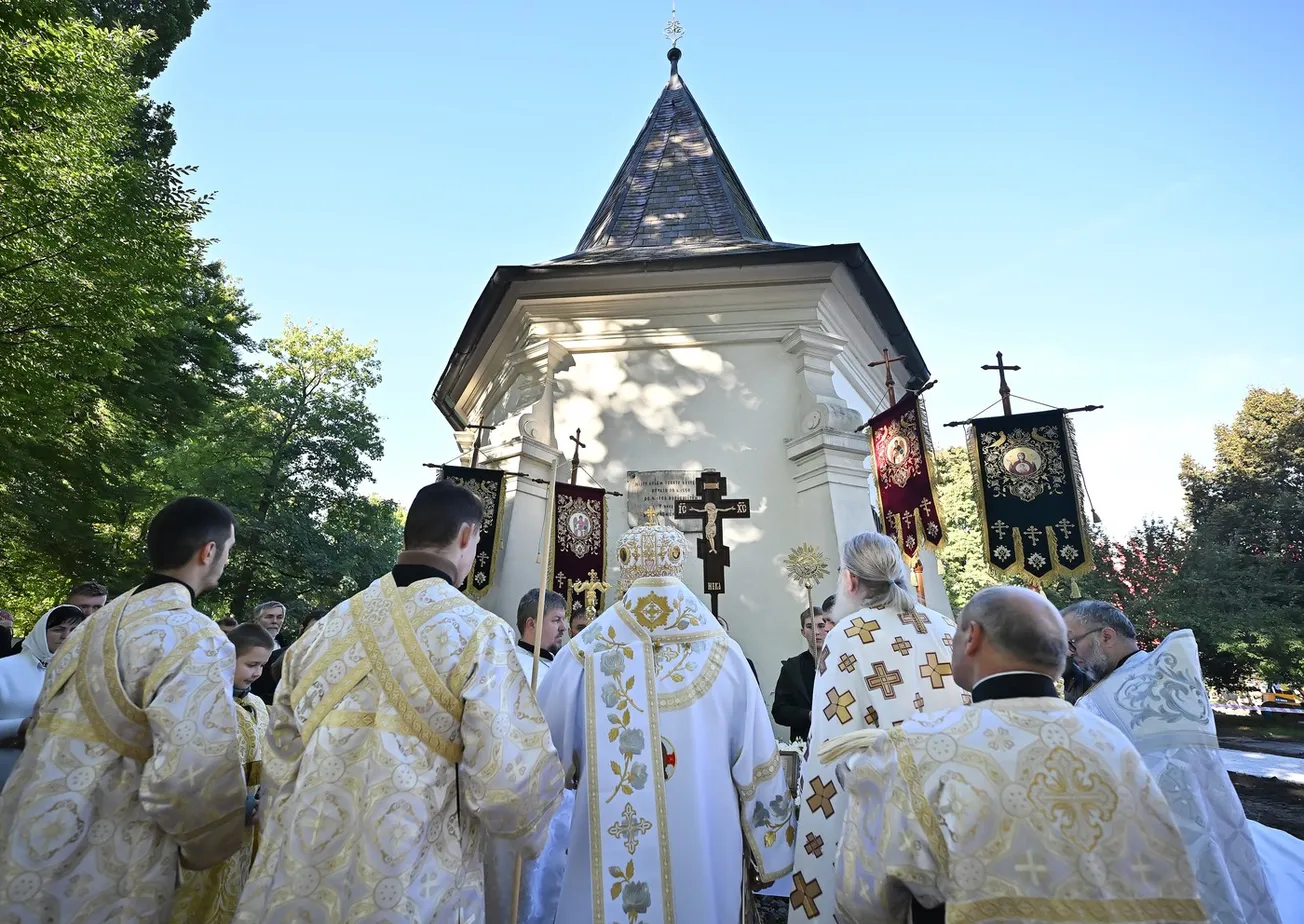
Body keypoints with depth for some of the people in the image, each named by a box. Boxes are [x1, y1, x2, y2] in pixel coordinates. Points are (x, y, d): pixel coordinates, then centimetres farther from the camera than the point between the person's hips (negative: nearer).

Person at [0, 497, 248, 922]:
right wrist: (207, 847, -6)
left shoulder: (96, 622, 7)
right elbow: (195, 781, -26)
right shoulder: (196, 639, -21)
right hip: (100, 885, -8)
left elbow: (49, 730, 12)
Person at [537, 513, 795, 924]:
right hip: (706, 852, 1)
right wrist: (768, 853, 10)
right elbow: (756, 764, -2)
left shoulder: (586, 653, -11)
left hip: (611, 853, -1)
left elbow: (548, 750, 0)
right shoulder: (724, 653, -7)